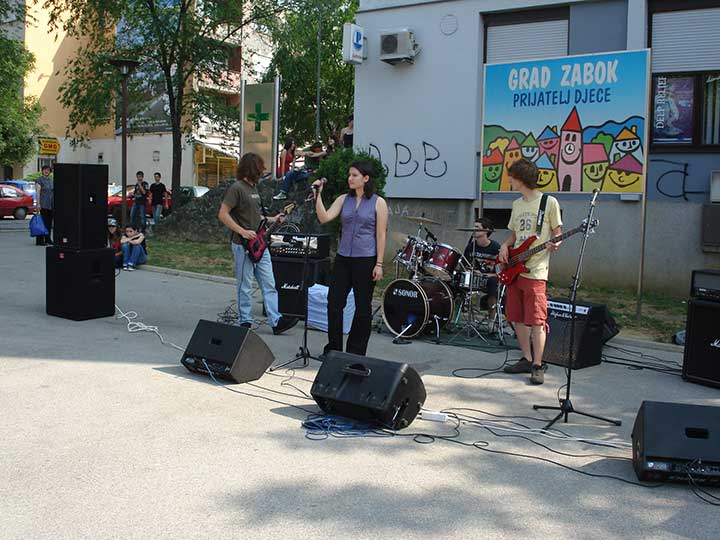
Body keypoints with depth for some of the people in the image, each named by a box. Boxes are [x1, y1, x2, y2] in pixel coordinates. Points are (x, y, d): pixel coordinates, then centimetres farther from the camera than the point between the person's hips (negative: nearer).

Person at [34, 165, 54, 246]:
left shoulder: (51, 180, 16)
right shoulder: (39, 180, -4)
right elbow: (37, 192, -9)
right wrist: (38, 203, -17)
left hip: (51, 205, 7)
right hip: (43, 204, -7)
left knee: (49, 222, 9)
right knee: (43, 221, -9)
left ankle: (48, 239, 16)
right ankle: (40, 240, -7)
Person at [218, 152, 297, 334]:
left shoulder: (253, 187, 16)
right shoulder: (236, 187, -12)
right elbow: (223, 214, -16)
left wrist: (271, 220, 19)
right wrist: (242, 232, -20)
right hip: (243, 246, -9)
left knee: (269, 285, 5)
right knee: (245, 287, 2)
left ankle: (276, 321, 6)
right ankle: (245, 322, 13)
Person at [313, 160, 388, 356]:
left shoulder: (378, 203, -3)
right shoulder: (343, 199, 8)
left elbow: (381, 235, -5)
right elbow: (324, 218, -3)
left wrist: (379, 264, -9)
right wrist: (318, 195, -12)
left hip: (366, 260, -4)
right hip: (343, 258, 4)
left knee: (363, 307, 6)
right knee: (334, 302, 1)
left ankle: (356, 351, 18)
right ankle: (333, 348, 15)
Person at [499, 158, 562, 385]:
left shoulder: (549, 202, -4)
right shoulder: (517, 204, 16)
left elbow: (557, 233, 1)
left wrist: (554, 244, -21)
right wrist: (505, 245, 3)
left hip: (535, 270, -7)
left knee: (536, 319, -7)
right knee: (517, 317, 10)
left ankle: (537, 366, -2)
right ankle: (527, 359, 21)